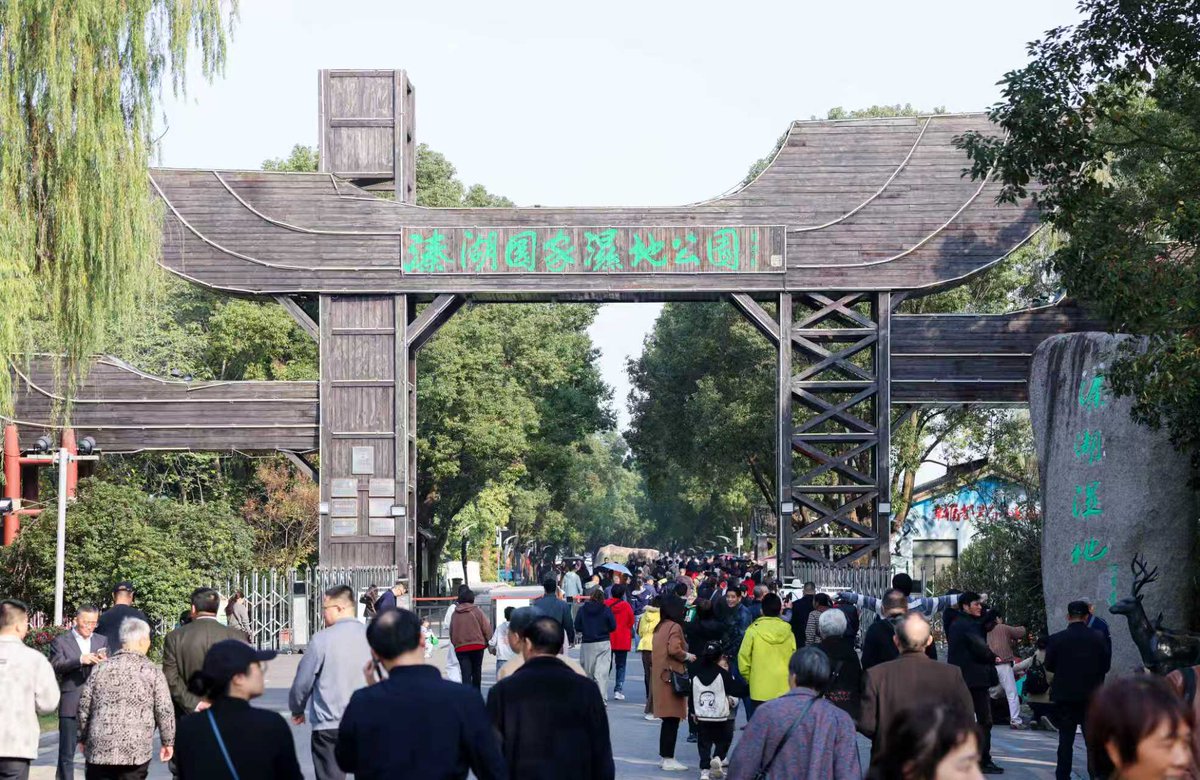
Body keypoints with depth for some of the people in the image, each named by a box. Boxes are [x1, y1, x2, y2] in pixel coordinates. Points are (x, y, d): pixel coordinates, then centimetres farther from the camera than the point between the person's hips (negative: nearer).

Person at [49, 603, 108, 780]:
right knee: (66, 754, 0)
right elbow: (56, 666, -12)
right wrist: (80, 660, -26)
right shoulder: (61, 641, 3)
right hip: (71, 705, -3)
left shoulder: (102, 641, 14)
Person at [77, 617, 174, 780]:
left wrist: (84, 738, 19)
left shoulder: (102, 668, 5)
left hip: (99, 748, 2)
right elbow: (164, 710, -5)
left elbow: (84, 705, 7)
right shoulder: (151, 671, -2)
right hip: (136, 750, -2)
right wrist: (168, 742, 7)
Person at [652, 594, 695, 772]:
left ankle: (664, 757, 18)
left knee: (667, 720, 14)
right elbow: (674, 649, -24)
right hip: (672, 676, -9)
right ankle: (669, 759, -4)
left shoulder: (659, 627, 15)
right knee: (673, 720, -5)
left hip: (660, 676, 9)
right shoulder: (675, 627, -12)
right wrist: (688, 656, -8)